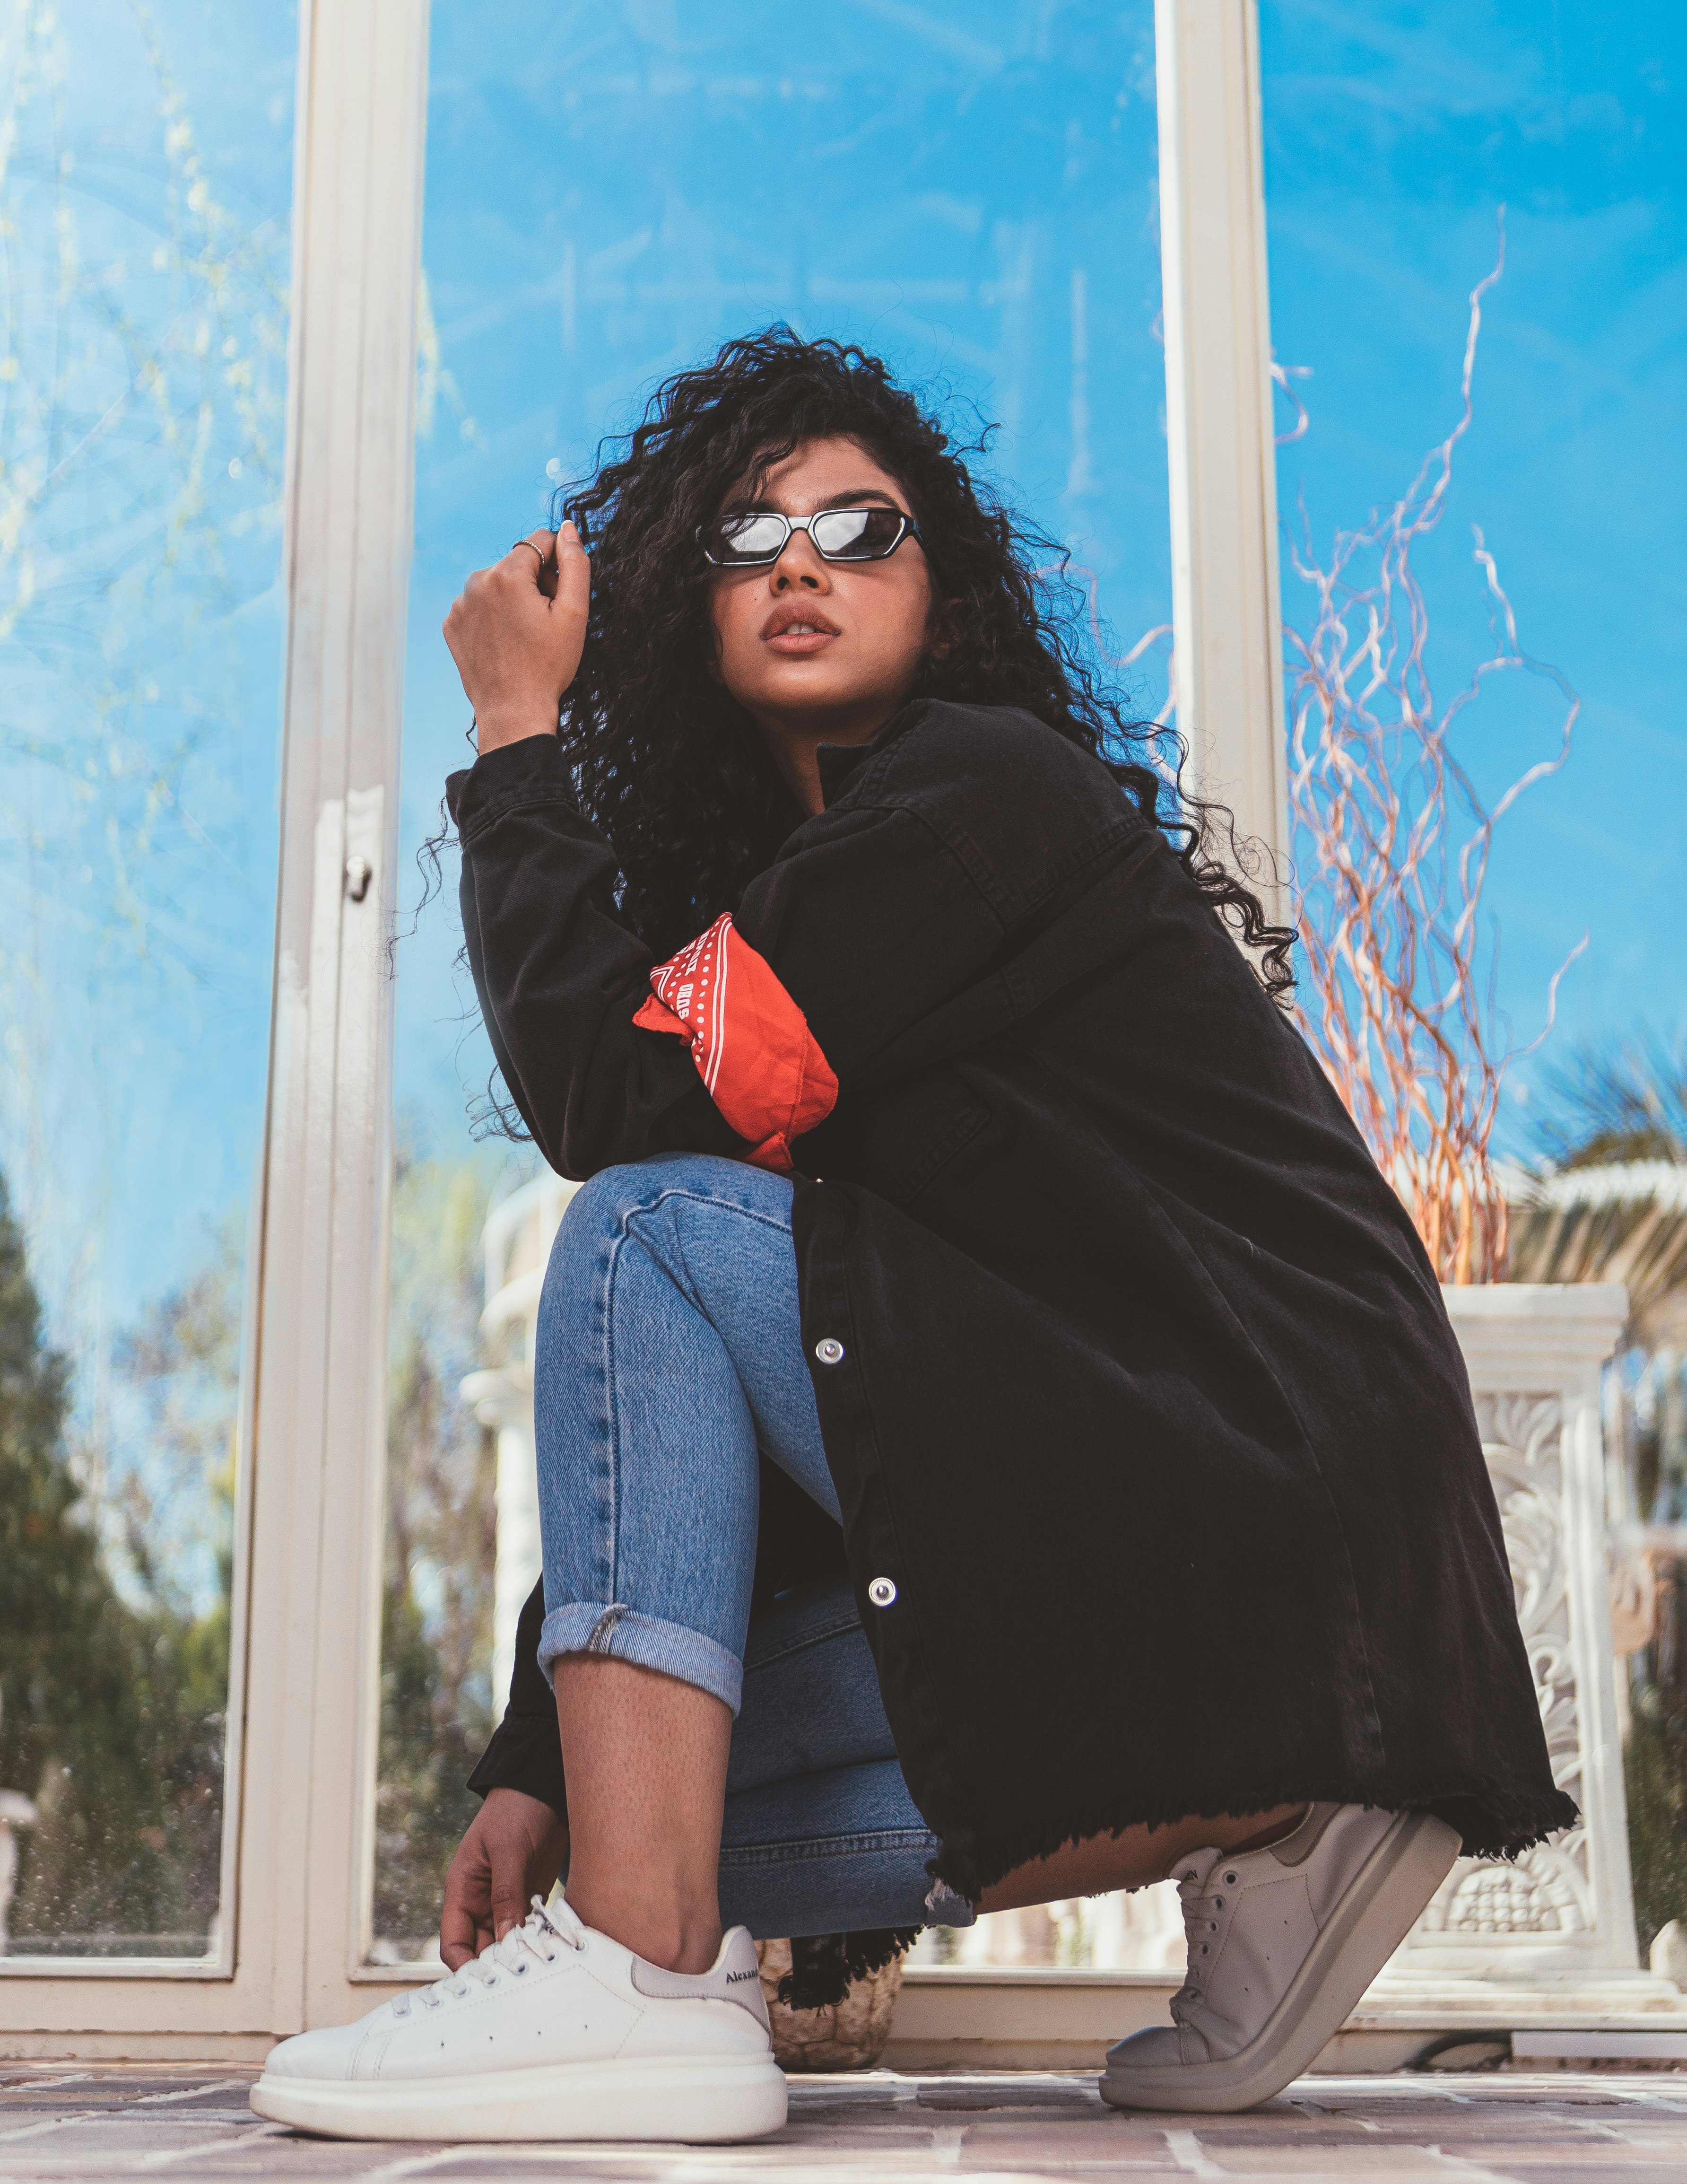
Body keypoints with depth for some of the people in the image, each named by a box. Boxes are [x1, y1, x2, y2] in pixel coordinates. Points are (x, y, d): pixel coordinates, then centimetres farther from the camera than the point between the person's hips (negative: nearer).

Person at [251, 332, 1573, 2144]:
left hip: (1279, 1510, -9)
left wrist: (519, 741, -3)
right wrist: (541, 1764, 8)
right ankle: (1237, 1818, 4)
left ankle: (641, 1981, -21)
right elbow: (678, 1425, 14)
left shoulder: (986, 788, -7)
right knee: (656, 1772, 5)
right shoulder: (796, 878, 19)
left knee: (653, 1222, -16)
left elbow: (611, 1091, -17)